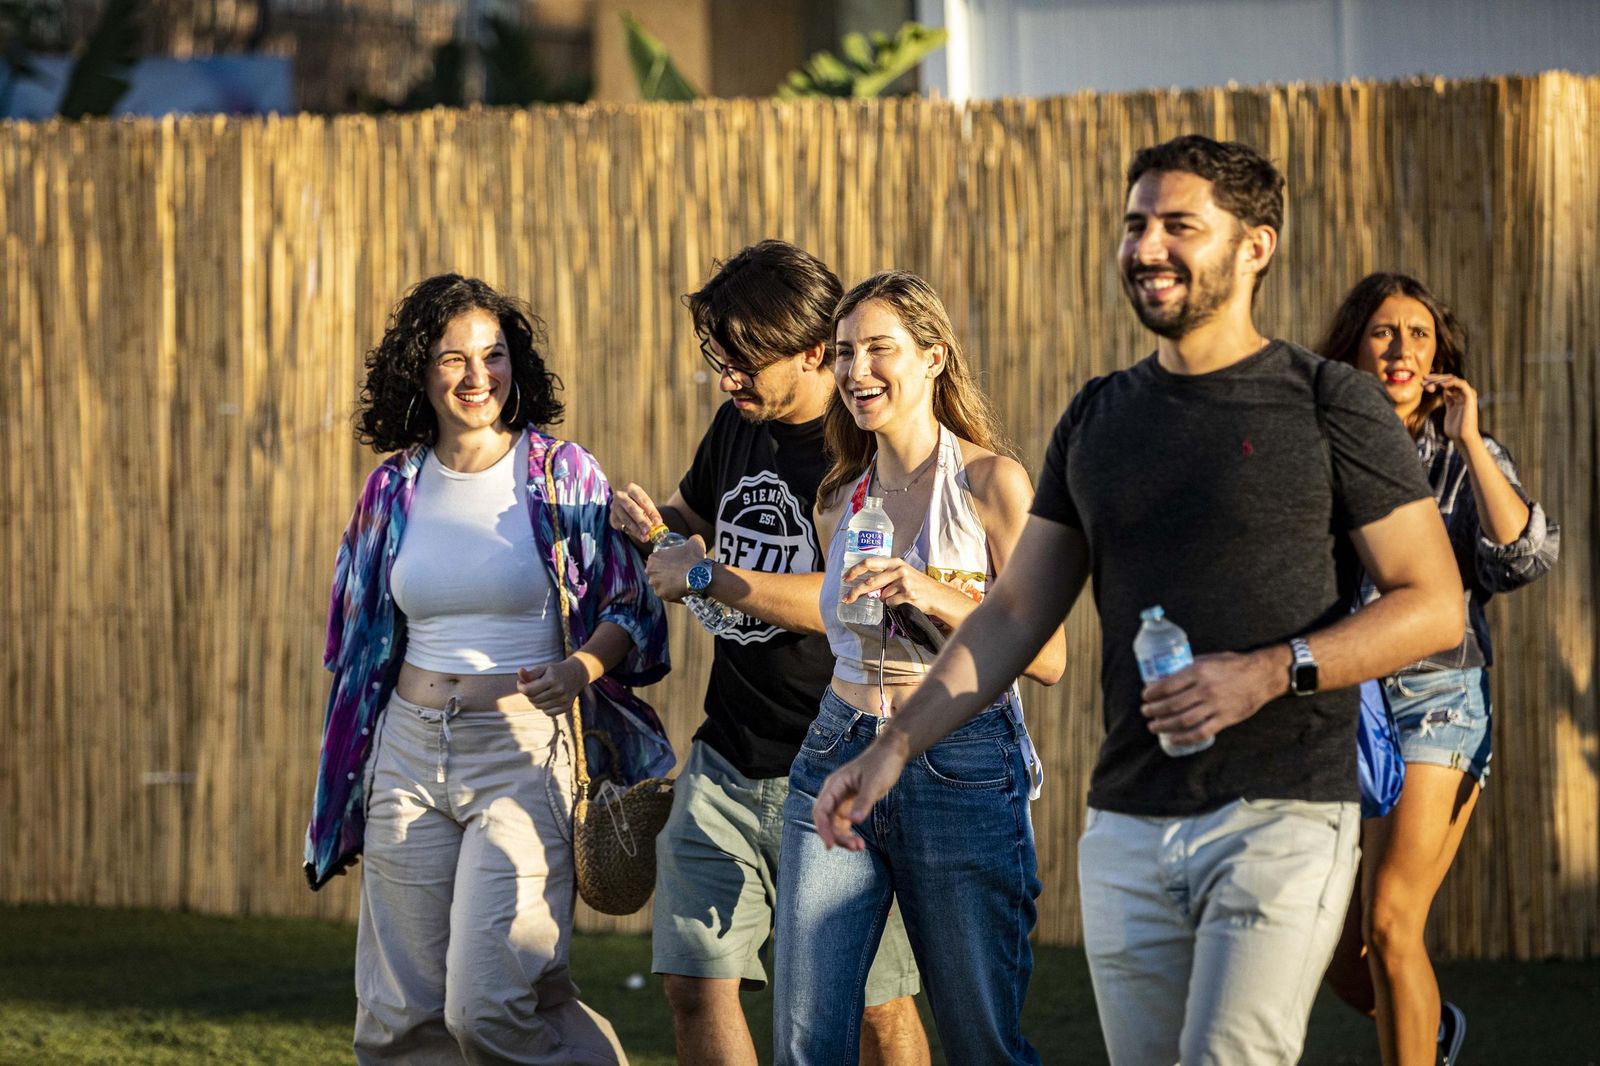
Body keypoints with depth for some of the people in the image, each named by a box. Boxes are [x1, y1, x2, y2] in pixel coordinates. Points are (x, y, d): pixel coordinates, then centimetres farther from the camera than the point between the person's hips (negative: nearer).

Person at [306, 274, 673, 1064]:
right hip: (411, 748, 4)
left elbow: (628, 610, 0)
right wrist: (346, 778, 17)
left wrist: (583, 667, -20)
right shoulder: (393, 489, 9)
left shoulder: (564, 476, -1)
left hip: (522, 753, -4)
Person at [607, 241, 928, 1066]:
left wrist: (708, 577, -18)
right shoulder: (739, 422, 11)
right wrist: (645, 518, 6)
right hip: (726, 761, 7)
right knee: (694, 982, 2)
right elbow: (697, 512, 30)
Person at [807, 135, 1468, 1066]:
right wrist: (895, 746, 6)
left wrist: (1272, 673, -15)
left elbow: (1436, 606, -3)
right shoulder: (1099, 419, 15)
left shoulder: (1329, 404, -1)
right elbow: (1015, 614, 16)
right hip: (1128, 828, 5)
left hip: (1282, 816, -5)